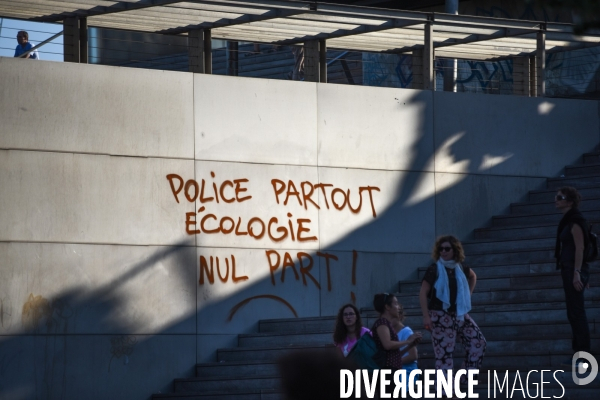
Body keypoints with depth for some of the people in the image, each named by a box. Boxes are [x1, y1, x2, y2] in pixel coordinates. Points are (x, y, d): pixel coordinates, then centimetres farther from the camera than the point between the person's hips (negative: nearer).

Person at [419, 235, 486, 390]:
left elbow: (473, 276, 30)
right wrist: (426, 316, -17)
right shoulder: (434, 270, -8)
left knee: (478, 342, 1)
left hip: (459, 314, 6)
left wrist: (468, 296, 19)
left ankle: (465, 378, 11)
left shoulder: (460, 269, 7)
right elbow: (423, 293, -10)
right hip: (440, 316, -6)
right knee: (444, 352, -6)